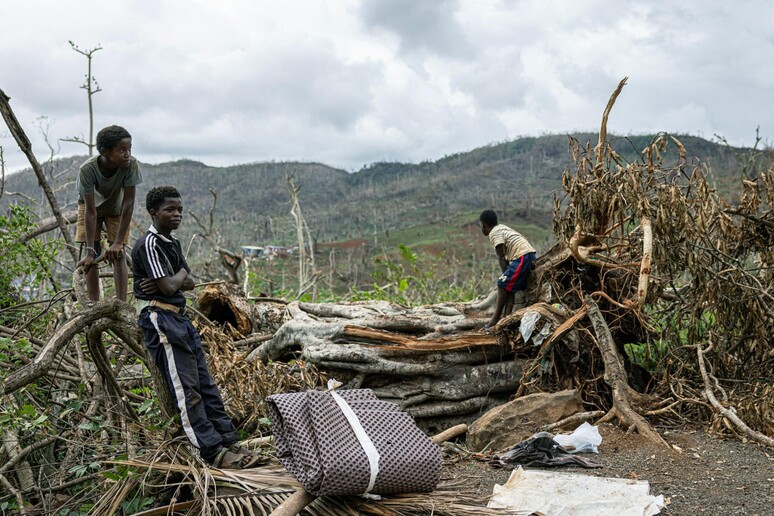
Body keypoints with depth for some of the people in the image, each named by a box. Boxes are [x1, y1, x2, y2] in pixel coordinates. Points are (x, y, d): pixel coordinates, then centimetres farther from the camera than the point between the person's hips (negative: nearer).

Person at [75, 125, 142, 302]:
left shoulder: (131, 165, -36)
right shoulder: (88, 169, -37)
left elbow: (128, 203, -31)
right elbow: (90, 211, -35)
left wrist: (118, 242, -32)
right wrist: (90, 250, -36)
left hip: (116, 208, 0)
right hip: (91, 205, 0)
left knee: (118, 254, -10)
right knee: (94, 254, -7)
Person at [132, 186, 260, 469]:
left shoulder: (173, 243, 18)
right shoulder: (149, 244, -12)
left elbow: (189, 282, 12)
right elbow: (169, 288, -18)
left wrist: (168, 282, -8)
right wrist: (180, 274, 3)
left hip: (179, 318, 10)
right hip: (160, 319, -9)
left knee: (205, 383, 7)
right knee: (186, 387, -9)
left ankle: (228, 441, 9)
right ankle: (213, 451, -10)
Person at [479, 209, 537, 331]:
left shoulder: (494, 233, -4)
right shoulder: (501, 228, 23)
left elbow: (501, 258, -8)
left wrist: (506, 275, -2)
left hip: (522, 256, -9)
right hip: (529, 254, 9)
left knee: (504, 285, -6)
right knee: (510, 287, 9)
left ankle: (496, 318, -4)